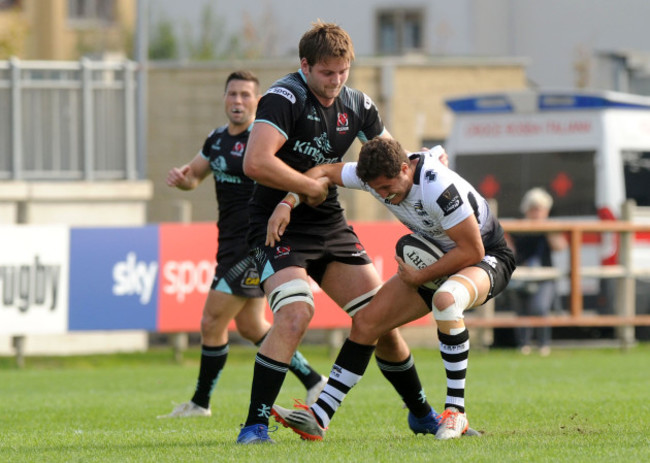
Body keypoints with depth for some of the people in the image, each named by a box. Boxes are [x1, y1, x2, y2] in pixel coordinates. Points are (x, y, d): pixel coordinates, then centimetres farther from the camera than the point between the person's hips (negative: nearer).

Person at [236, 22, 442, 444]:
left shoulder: (356, 105, 5)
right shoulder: (285, 98, -16)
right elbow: (256, 163, -29)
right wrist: (312, 187, -20)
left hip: (331, 226, 6)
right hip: (279, 224, -6)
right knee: (295, 314, -28)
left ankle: (422, 415, 25)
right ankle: (256, 425, -23)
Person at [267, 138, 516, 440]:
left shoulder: (439, 188, -34)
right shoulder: (380, 175, -11)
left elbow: (472, 251, -29)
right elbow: (323, 172, 2)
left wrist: (421, 277, -20)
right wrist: (285, 205, -13)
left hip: (488, 258, -8)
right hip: (440, 260, 8)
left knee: (446, 299, -41)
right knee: (366, 322, -2)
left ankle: (456, 412, -30)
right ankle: (317, 418, 2)